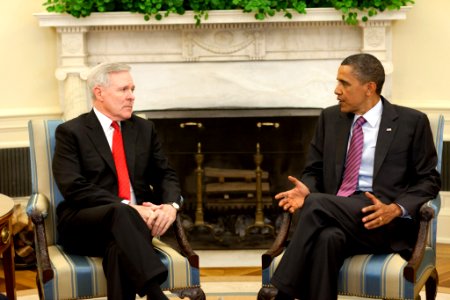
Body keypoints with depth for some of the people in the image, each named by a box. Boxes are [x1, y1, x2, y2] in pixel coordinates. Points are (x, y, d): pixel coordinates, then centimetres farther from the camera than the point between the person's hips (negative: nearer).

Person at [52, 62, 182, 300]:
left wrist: (171, 205, -11)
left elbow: (165, 175, 15)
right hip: (83, 225, -3)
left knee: (120, 244, -35)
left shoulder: (144, 129, 18)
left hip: (134, 221, 4)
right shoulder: (70, 132, 2)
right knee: (120, 214, -39)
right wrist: (127, 207, -21)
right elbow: (73, 189, -11)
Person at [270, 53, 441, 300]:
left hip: (384, 224, -3)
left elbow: (428, 180, 4)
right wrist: (306, 189, -7)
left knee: (316, 205, -30)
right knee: (326, 238, -36)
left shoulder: (411, 122, 4)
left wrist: (395, 209, -14)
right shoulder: (330, 118, 16)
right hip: (334, 215, 3)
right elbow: (315, 171, 19)